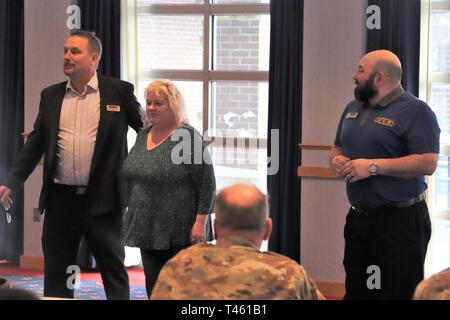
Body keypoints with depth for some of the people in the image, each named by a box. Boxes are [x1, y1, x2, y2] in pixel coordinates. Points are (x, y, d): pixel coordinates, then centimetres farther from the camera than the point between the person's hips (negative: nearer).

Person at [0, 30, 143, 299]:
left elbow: (147, 130, 6)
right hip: (61, 199, 3)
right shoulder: (51, 96, 9)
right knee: (56, 274, 7)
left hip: (102, 199, -3)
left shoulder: (119, 91, -1)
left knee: (113, 269, 6)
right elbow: (35, 145, 10)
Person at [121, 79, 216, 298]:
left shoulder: (187, 137, -11)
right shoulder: (143, 136, 11)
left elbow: (207, 184, -13)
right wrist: (132, 218, 16)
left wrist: (200, 222, -17)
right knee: (154, 288, 6)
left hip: (181, 233, -7)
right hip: (148, 230, 7)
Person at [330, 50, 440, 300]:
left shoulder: (415, 111, -13)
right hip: (358, 218, 8)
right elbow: (337, 149, 26)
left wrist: (373, 166, -23)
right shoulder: (353, 108, 13)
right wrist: (336, 160, 0)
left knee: (402, 292, -2)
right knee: (356, 291, 15)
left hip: (401, 221, -8)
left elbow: (427, 164, -22)